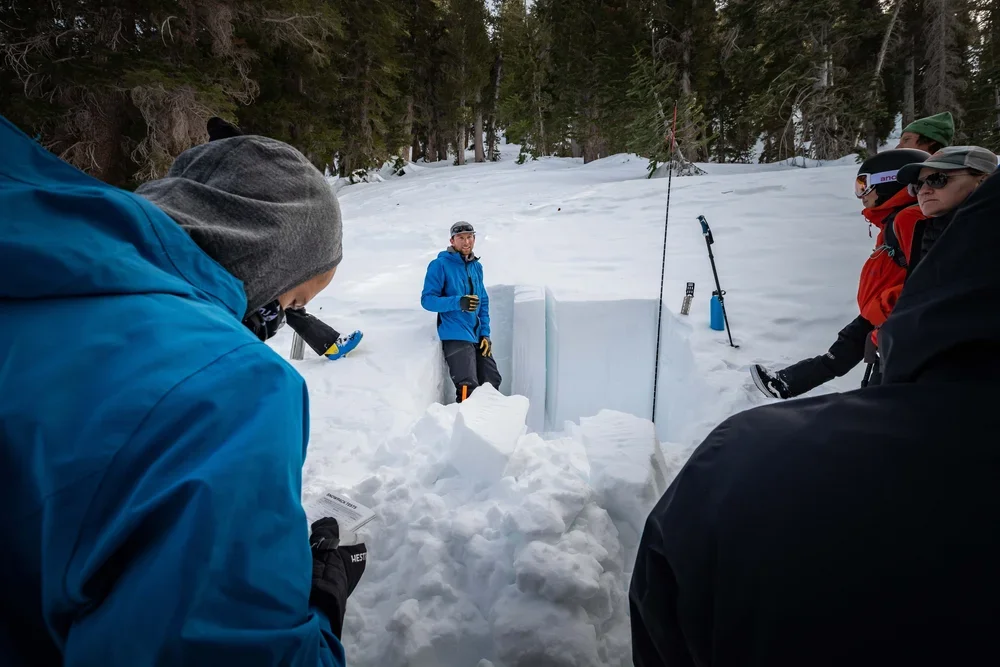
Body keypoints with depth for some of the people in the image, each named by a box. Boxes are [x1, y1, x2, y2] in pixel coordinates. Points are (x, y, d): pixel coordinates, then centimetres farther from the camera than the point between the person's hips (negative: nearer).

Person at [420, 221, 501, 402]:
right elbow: (427, 300, -10)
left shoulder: (476, 266, 13)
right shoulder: (440, 265, -6)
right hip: (455, 336, -7)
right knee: (468, 388, -15)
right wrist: (458, 302, -24)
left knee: (492, 381, 11)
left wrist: (485, 334, 6)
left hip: (477, 336, 7)